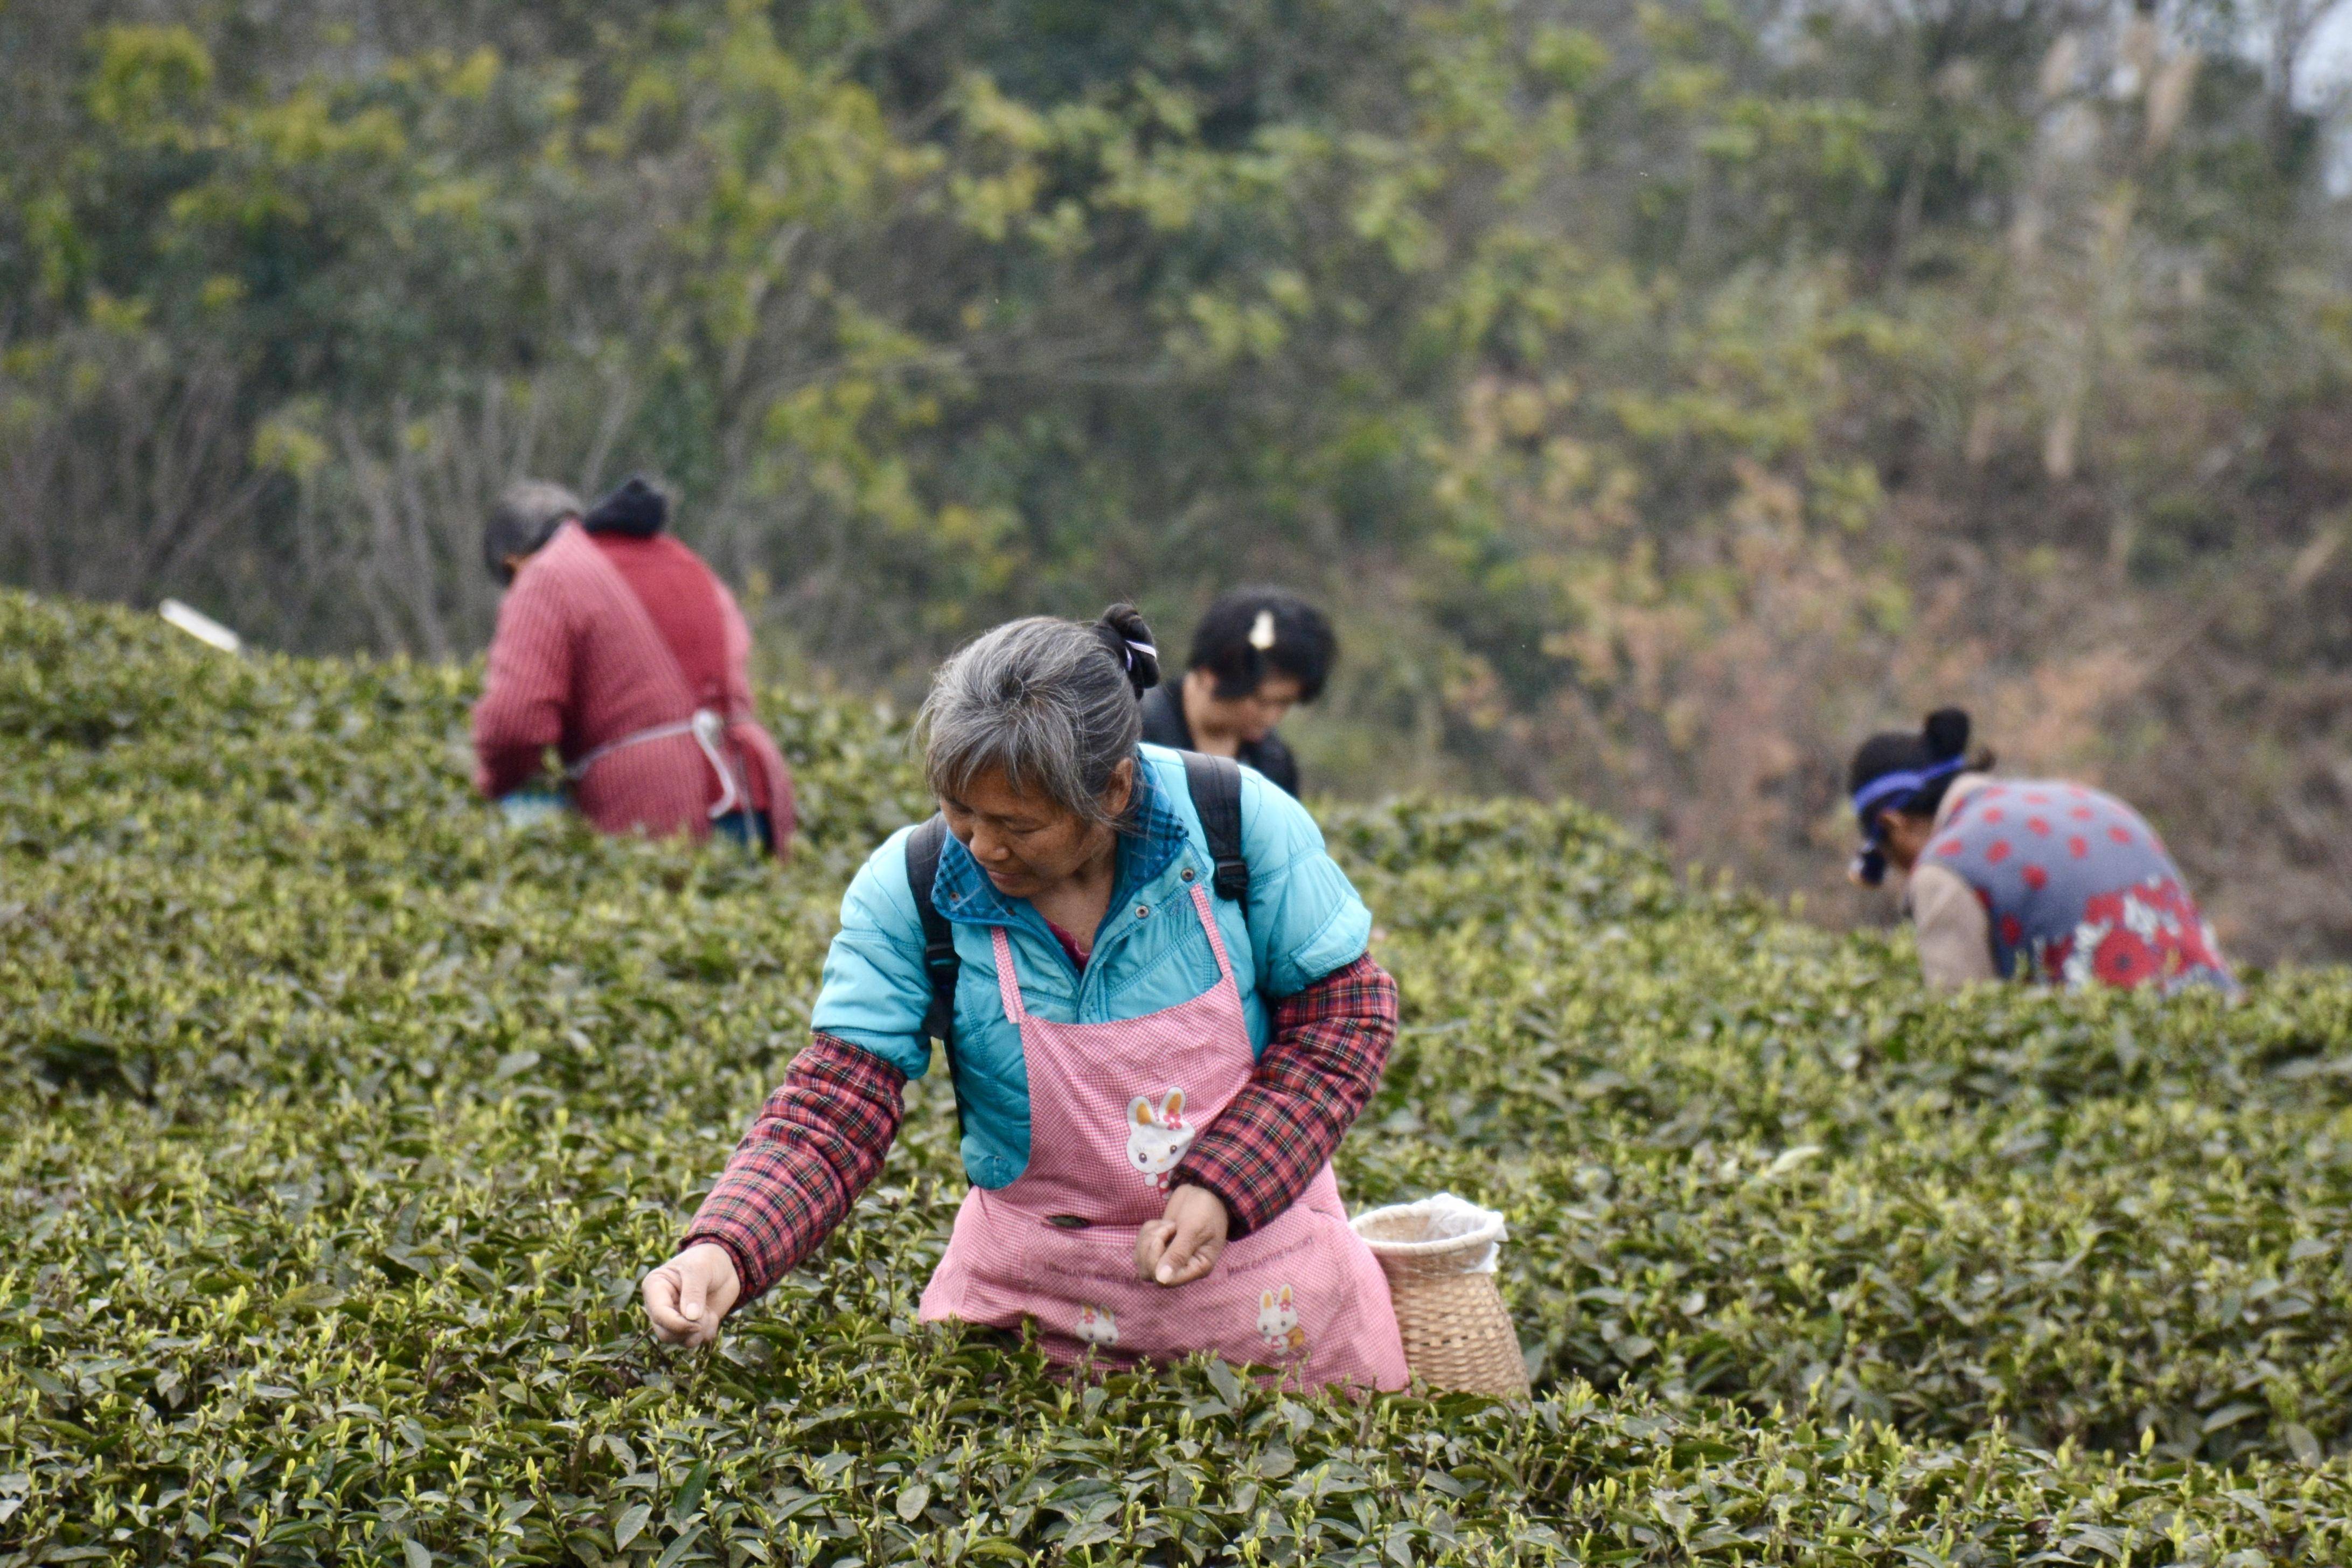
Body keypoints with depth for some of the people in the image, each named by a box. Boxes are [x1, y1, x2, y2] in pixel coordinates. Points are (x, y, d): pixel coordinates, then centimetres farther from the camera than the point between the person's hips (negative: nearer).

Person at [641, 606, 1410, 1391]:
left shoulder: (1242, 825, -18)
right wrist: (724, 1253, -36)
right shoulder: (907, 891, -17)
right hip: (1036, 1290, 0)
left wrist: (1226, 1189, -19)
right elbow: (832, 1114, -17)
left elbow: (1345, 1005, -7)